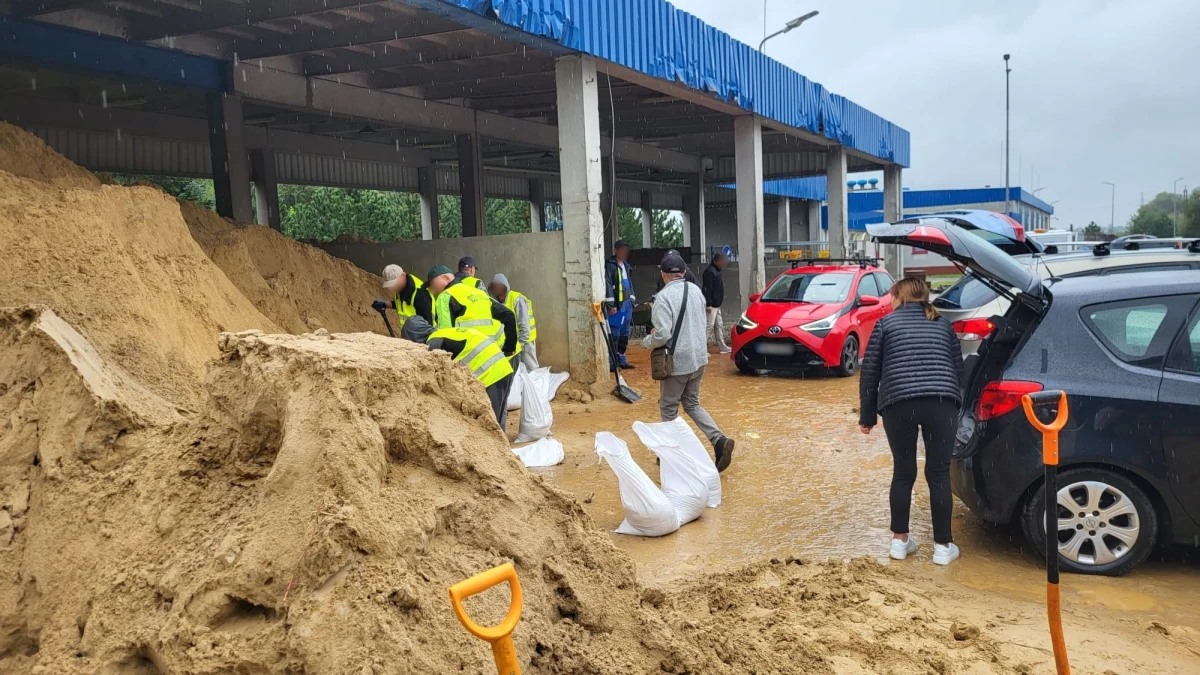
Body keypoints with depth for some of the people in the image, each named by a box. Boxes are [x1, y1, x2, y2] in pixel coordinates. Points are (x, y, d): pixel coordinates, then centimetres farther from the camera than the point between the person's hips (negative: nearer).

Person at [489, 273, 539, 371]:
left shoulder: (517, 299, -18)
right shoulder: (498, 302, 3)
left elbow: (524, 324, -19)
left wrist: (521, 343, -19)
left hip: (524, 339, -6)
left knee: (530, 368, 0)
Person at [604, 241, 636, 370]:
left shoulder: (626, 266, 17)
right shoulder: (610, 265, -10)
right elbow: (607, 285, -16)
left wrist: (632, 300, 18)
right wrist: (610, 304, -20)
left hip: (627, 304, 9)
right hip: (616, 305, -9)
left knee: (624, 335, 13)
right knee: (614, 335, -8)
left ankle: (621, 360, 22)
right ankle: (611, 362, -4)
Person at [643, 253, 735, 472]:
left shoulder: (664, 296, -18)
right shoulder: (695, 290, 5)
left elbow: (662, 335, -22)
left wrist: (646, 342, -3)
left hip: (677, 361, -7)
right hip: (699, 357, 7)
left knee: (668, 408, 10)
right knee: (692, 404, 19)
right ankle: (719, 440, 3)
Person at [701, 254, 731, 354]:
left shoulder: (716, 271, 17)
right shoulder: (710, 271, -16)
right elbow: (707, 289, -22)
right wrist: (708, 304, -26)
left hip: (716, 305, 11)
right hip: (711, 305, -11)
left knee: (719, 326, 15)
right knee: (709, 326, -12)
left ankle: (723, 347, 23)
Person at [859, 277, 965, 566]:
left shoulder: (886, 323, 13)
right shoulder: (943, 325, 22)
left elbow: (870, 372, 10)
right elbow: (958, 369, 24)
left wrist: (867, 415, 17)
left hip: (898, 404, -1)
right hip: (942, 402, 2)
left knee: (903, 472, 13)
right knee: (939, 474, 8)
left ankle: (900, 540, 21)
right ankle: (943, 546, 15)